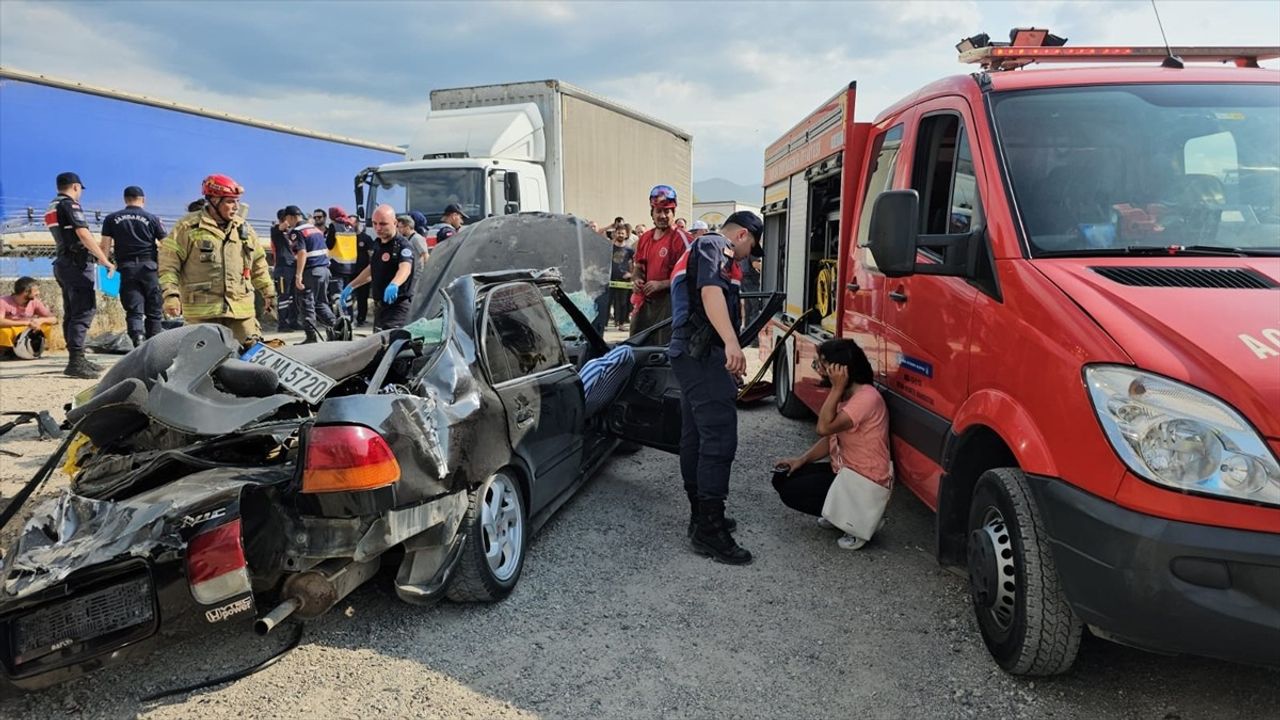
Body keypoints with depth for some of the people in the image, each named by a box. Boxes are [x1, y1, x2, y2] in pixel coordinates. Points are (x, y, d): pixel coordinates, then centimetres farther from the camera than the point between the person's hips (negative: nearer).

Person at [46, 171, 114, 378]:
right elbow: (83, 235, -18)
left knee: (72, 313, 11)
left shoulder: (52, 207, 19)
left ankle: (77, 359, 16)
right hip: (77, 264, -10)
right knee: (83, 312, -13)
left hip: (64, 263, 10)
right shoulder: (70, 204, -9)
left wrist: (96, 252, 32)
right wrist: (106, 261, -17)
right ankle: (75, 362, -18)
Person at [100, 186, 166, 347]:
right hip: (149, 267, -1)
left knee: (133, 310, -2)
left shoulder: (112, 219, 10)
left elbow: (105, 246, 6)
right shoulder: (152, 218, 6)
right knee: (153, 311, 5)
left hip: (127, 268, 1)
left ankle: (137, 338, -25)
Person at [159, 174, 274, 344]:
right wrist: (170, 294, -11)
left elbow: (258, 264, 24)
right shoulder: (189, 227, 0)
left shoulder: (244, 228, 16)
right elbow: (169, 262, -1)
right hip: (202, 311, -4)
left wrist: (268, 292, 23)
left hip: (241, 309, 4)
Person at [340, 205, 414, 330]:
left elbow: (405, 268, -34)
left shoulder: (402, 245, -14)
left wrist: (394, 285, -54)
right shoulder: (378, 244, 15)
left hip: (398, 307, -9)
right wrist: (351, 286, 33)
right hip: (381, 306, 9)